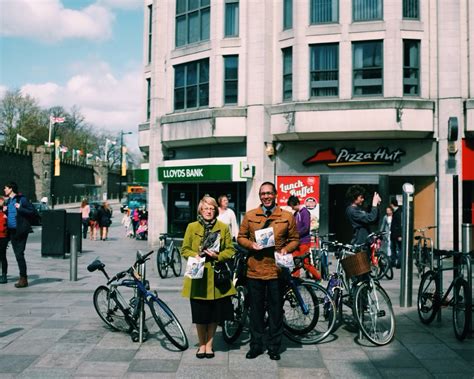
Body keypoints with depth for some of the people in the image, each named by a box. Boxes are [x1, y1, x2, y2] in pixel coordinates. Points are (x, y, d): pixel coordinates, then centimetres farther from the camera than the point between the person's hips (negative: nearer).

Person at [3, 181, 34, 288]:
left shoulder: (22, 199, -9)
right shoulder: (8, 201, 15)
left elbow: (32, 211, -12)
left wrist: (20, 208, -22)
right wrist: (4, 211, 5)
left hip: (20, 230, -8)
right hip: (12, 231, 8)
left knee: (20, 254, -8)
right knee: (17, 255, 10)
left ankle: (23, 278, -2)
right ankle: (22, 278, 17)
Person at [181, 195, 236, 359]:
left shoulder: (223, 227, 4)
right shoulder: (192, 227, 3)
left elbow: (230, 250, 4)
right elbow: (184, 250, 5)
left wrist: (217, 256, -14)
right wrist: (196, 255, -13)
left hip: (217, 277, 1)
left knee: (215, 314, 7)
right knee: (200, 314, 7)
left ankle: (209, 344, 24)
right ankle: (202, 344, 25)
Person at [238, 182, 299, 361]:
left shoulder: (287, 216, 4)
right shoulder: (249, 216, 6)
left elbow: (294, 239, 8)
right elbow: (241, 237, 10)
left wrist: (286, 249, -11)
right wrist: (251, 244, -9)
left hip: (276, 270, -1)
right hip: (254, 270, 1)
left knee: (276, 310, 7)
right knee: (256, 309, 9)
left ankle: (274, 347, 19)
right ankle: (256, 345, 22)